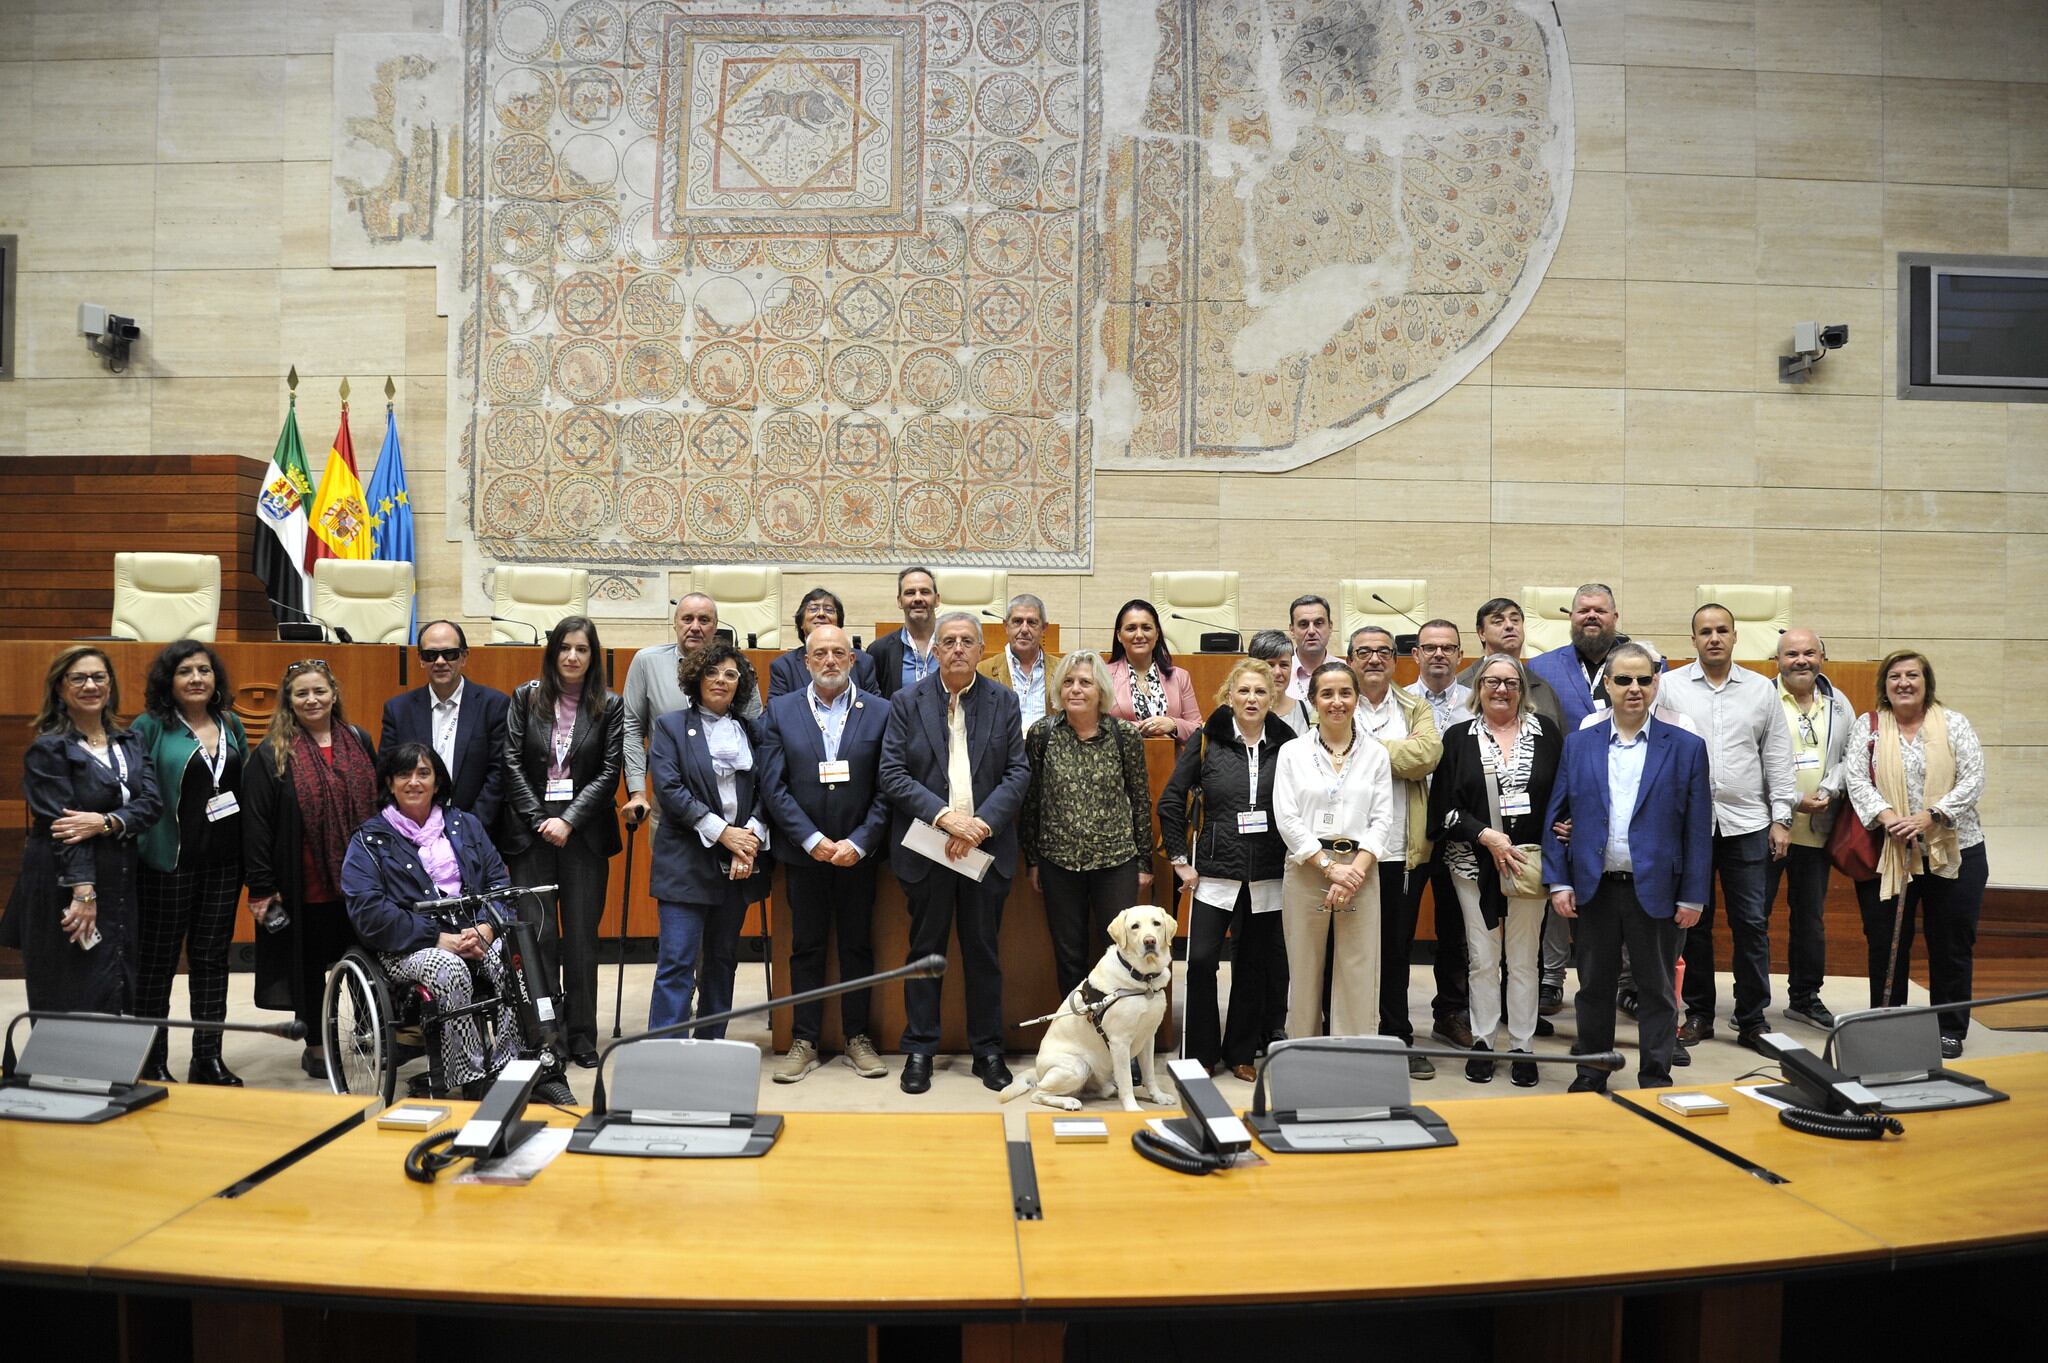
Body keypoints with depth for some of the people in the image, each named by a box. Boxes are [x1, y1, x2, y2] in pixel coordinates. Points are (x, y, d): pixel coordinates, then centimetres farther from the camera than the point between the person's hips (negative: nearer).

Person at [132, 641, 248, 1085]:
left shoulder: (231, 725, 10)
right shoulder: (150, 727, -5)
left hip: (224, 860, 5)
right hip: (170, 860, -4)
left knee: (212, 958, 10)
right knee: (158, 960, 6)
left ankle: (208, 1058, 19)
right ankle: (153, 1063, 17)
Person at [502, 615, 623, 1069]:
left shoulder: (609, 706, 4)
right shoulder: (525, 698, 6)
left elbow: (609, 773, -1)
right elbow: (512, 763, 2)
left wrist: (569, 821, -10)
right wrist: (541, 820, -7)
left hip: (584, 834, 0)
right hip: (531, 831, 0)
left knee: (581, 936, 4)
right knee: (537, 935, -2)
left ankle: (582, 1036, 14)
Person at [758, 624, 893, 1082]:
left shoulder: (880, 712, -1)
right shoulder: (780, 711, 2)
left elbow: (887, 788, -3)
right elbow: (773, 786, -4)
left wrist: (859, 842, -12)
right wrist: (813, 840, -12)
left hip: (858, 851, 0)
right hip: (803, 852, 0)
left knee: (858, 945, 9)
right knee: (806, 947, 8)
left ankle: (857, 1037, 20)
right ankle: (805, 1041, 18)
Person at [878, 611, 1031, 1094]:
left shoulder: (1003, 701, 4)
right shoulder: (907, 702, 1)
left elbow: (1019, 772, -1)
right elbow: (892, 775, -6)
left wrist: (981, 823, -14)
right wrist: (944, 816, -17)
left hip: (987, 847, 1)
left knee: (984, 951, 9)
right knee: (925, 949, 8)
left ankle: (988, 1050, 21)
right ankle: (919, 1050, 19)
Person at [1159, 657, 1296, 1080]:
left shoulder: (1285, 744, 2)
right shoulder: (1207, 740, -1)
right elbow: (1170, 802, 1)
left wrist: (1297, 859, 2)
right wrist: (1179, 859, -1)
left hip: (1268, 877, 2)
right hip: (1215, 872, -1)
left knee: (1254, 965, 9)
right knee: (1201, 959, -7)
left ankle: (1241, 1052, 24)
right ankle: (1199, 1054, 9)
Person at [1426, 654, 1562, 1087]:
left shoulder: (1545, 733, 4)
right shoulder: (1459, 737, 3)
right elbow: (1444, 805, -2)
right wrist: (1487, 836, -13)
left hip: (1529, 860, 0)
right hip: (1474, 862, 0)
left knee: (1524, 958, 7)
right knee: (1483, 957, 6)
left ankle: (1522, 1047, 17)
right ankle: (1482, 1042, 18)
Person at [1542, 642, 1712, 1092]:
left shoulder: (1686, 747, -1)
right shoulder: (1578, 744, 4)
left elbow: (1698, 829, -1)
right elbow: (1556, 817, 5)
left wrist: (1693, 896, -4)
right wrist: (1558, 882, -2)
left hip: (1655, 889, -1)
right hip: (1594, 888, 2)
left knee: (1658, 990, 9)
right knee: (1594, 987, 12)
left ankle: (1656, 1081, 22)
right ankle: (1590, 1078, 25)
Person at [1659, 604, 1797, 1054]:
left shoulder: (1762, 690, 8)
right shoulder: (1670, 686, 2)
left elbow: (1777, 759, 8)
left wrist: (1781, 818, 4)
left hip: (1746, 824, 1)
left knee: (1752, 924, 2)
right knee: (1693, 923, 7)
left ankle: (1752, 1021, 13)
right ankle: (1699, 1013, 19)